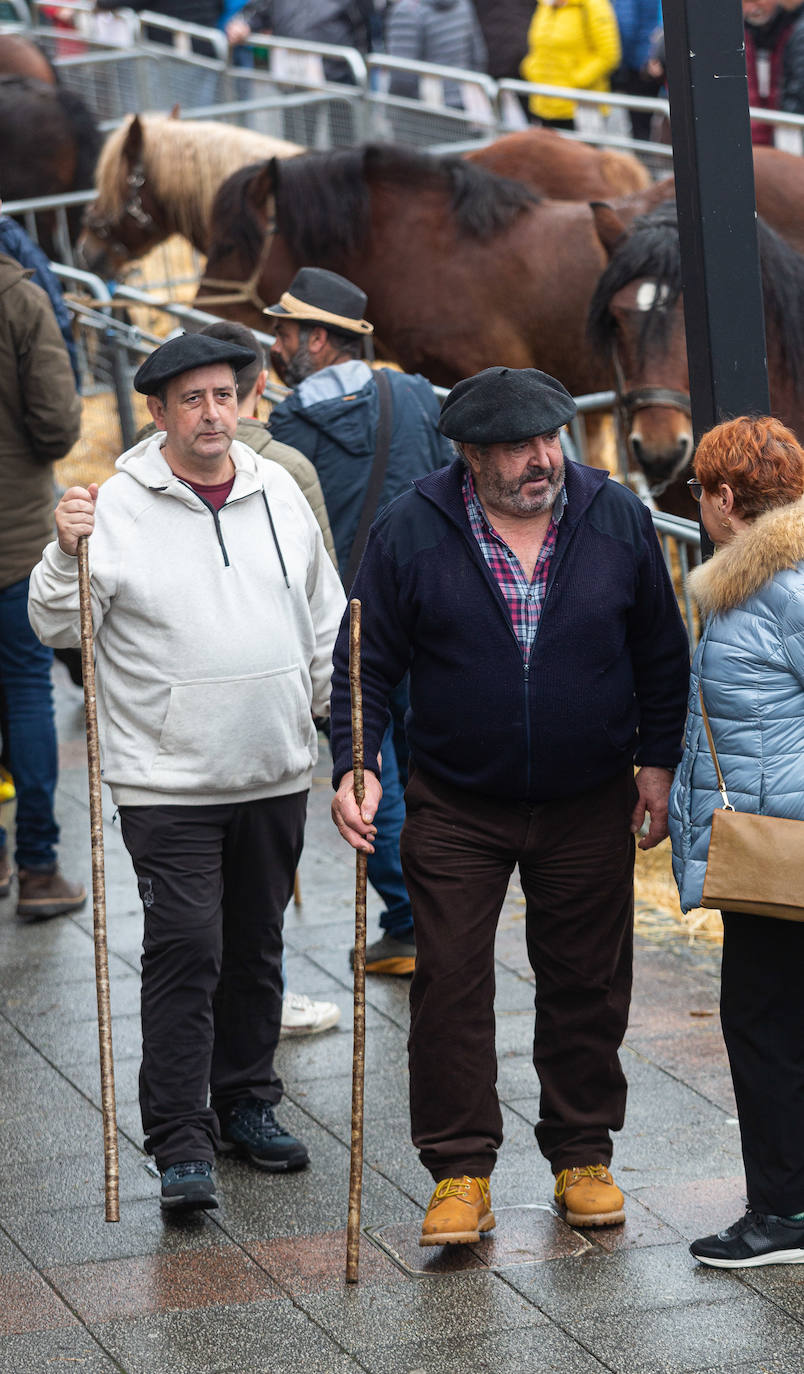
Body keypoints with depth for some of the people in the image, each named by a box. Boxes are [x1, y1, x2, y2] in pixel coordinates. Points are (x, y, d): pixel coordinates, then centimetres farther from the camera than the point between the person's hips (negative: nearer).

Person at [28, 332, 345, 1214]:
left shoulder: (278, 494, 8)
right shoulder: (118, 505, -7)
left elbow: (323, 626, 17)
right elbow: (57, 627, -8)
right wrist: (66, 553, -24)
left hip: (275, 775, 5)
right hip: (168, 782, -5)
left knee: (257, 949, 14)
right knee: (184, 953, -9)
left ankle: (247, 1105, 28)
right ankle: (181, 1146, -4)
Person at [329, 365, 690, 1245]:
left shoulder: (615, 519, -2)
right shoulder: (411, 530, -7)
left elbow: (660, 652, 8)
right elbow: (367, 660, -2)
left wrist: (656, 760, 6)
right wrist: (354, 768, -13)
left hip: (588, 807, 1)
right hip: (455, 808, -1)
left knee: (586, 983, 9)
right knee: (450, 984, -3)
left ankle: (582, 1155, 24)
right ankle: (461, 1171, 7)